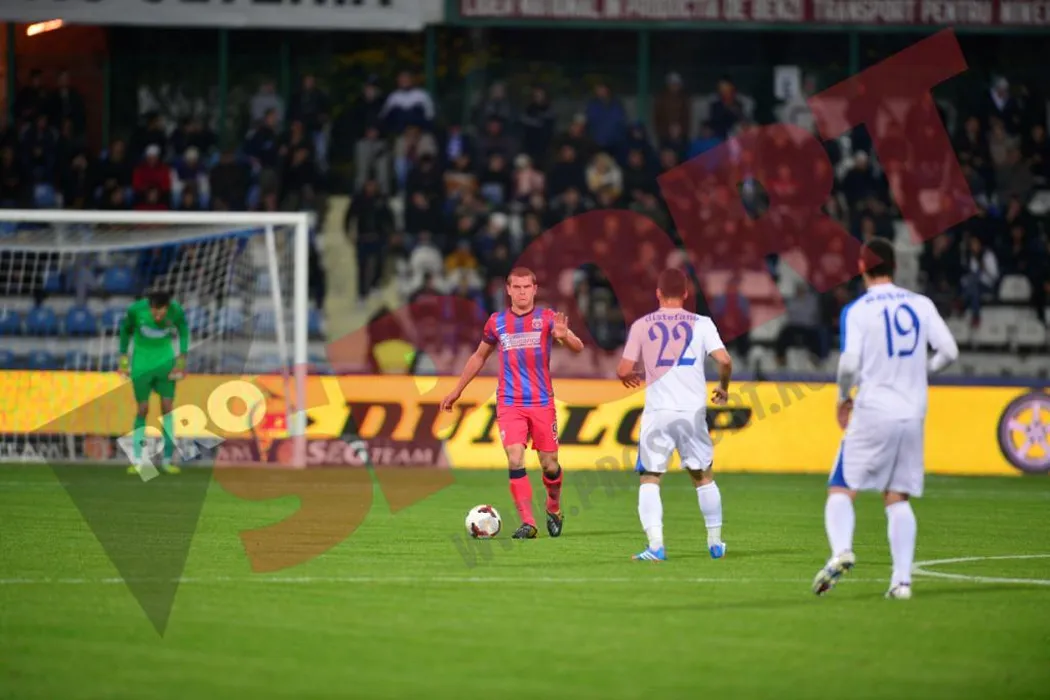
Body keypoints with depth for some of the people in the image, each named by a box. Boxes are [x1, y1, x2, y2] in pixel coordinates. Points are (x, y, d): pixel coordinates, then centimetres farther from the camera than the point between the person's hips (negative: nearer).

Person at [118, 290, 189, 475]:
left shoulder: (176, 310, -20)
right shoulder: (136, 309, -23)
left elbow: (183, 330, 2)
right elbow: (126, 329, -1)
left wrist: (182, 360, 1)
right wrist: (123, 359, 3)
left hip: (165, 359, 1)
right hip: (142, 361, -1)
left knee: (167, 408, -4)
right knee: (142, 410, -1)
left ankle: (167, 460, 1)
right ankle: (137, 461, 7)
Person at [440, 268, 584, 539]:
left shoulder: (546, 318, -1)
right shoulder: (496, 322, 6)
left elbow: (578, 347, -12)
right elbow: (479, 357, 21)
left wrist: (564, 336, -35)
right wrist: (456, 391, 23)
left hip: (542, 403, -1)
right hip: (509, 404, 1)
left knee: (549, 464, 4)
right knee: (515, 459, -16)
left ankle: (554, 510, 33)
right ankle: (528, 523, -12)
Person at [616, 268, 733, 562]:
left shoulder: (641, 325, 4)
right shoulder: (701, 324, 4)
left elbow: (624, 371, 2)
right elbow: (724, 360, -7)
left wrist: (629, 377, 26)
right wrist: (723, 388, 13)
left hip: (658, 411, -1)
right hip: (693, 409, 1)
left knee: (650, 478, 2)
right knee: (703, 476, 19)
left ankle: (655, 545, -15)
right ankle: (715, 542, 23)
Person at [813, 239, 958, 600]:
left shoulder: (856, 310, -5)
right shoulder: (921, 304, 5)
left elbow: (849, 363, -14)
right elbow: (949, 351, 2)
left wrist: (843, 397, 4)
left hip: (872, 412, -4)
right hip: (913, 414, 4)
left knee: (841, 489, 3)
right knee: (897, 497, 10)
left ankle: (841, 550, -24)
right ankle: (902, 579, 0)